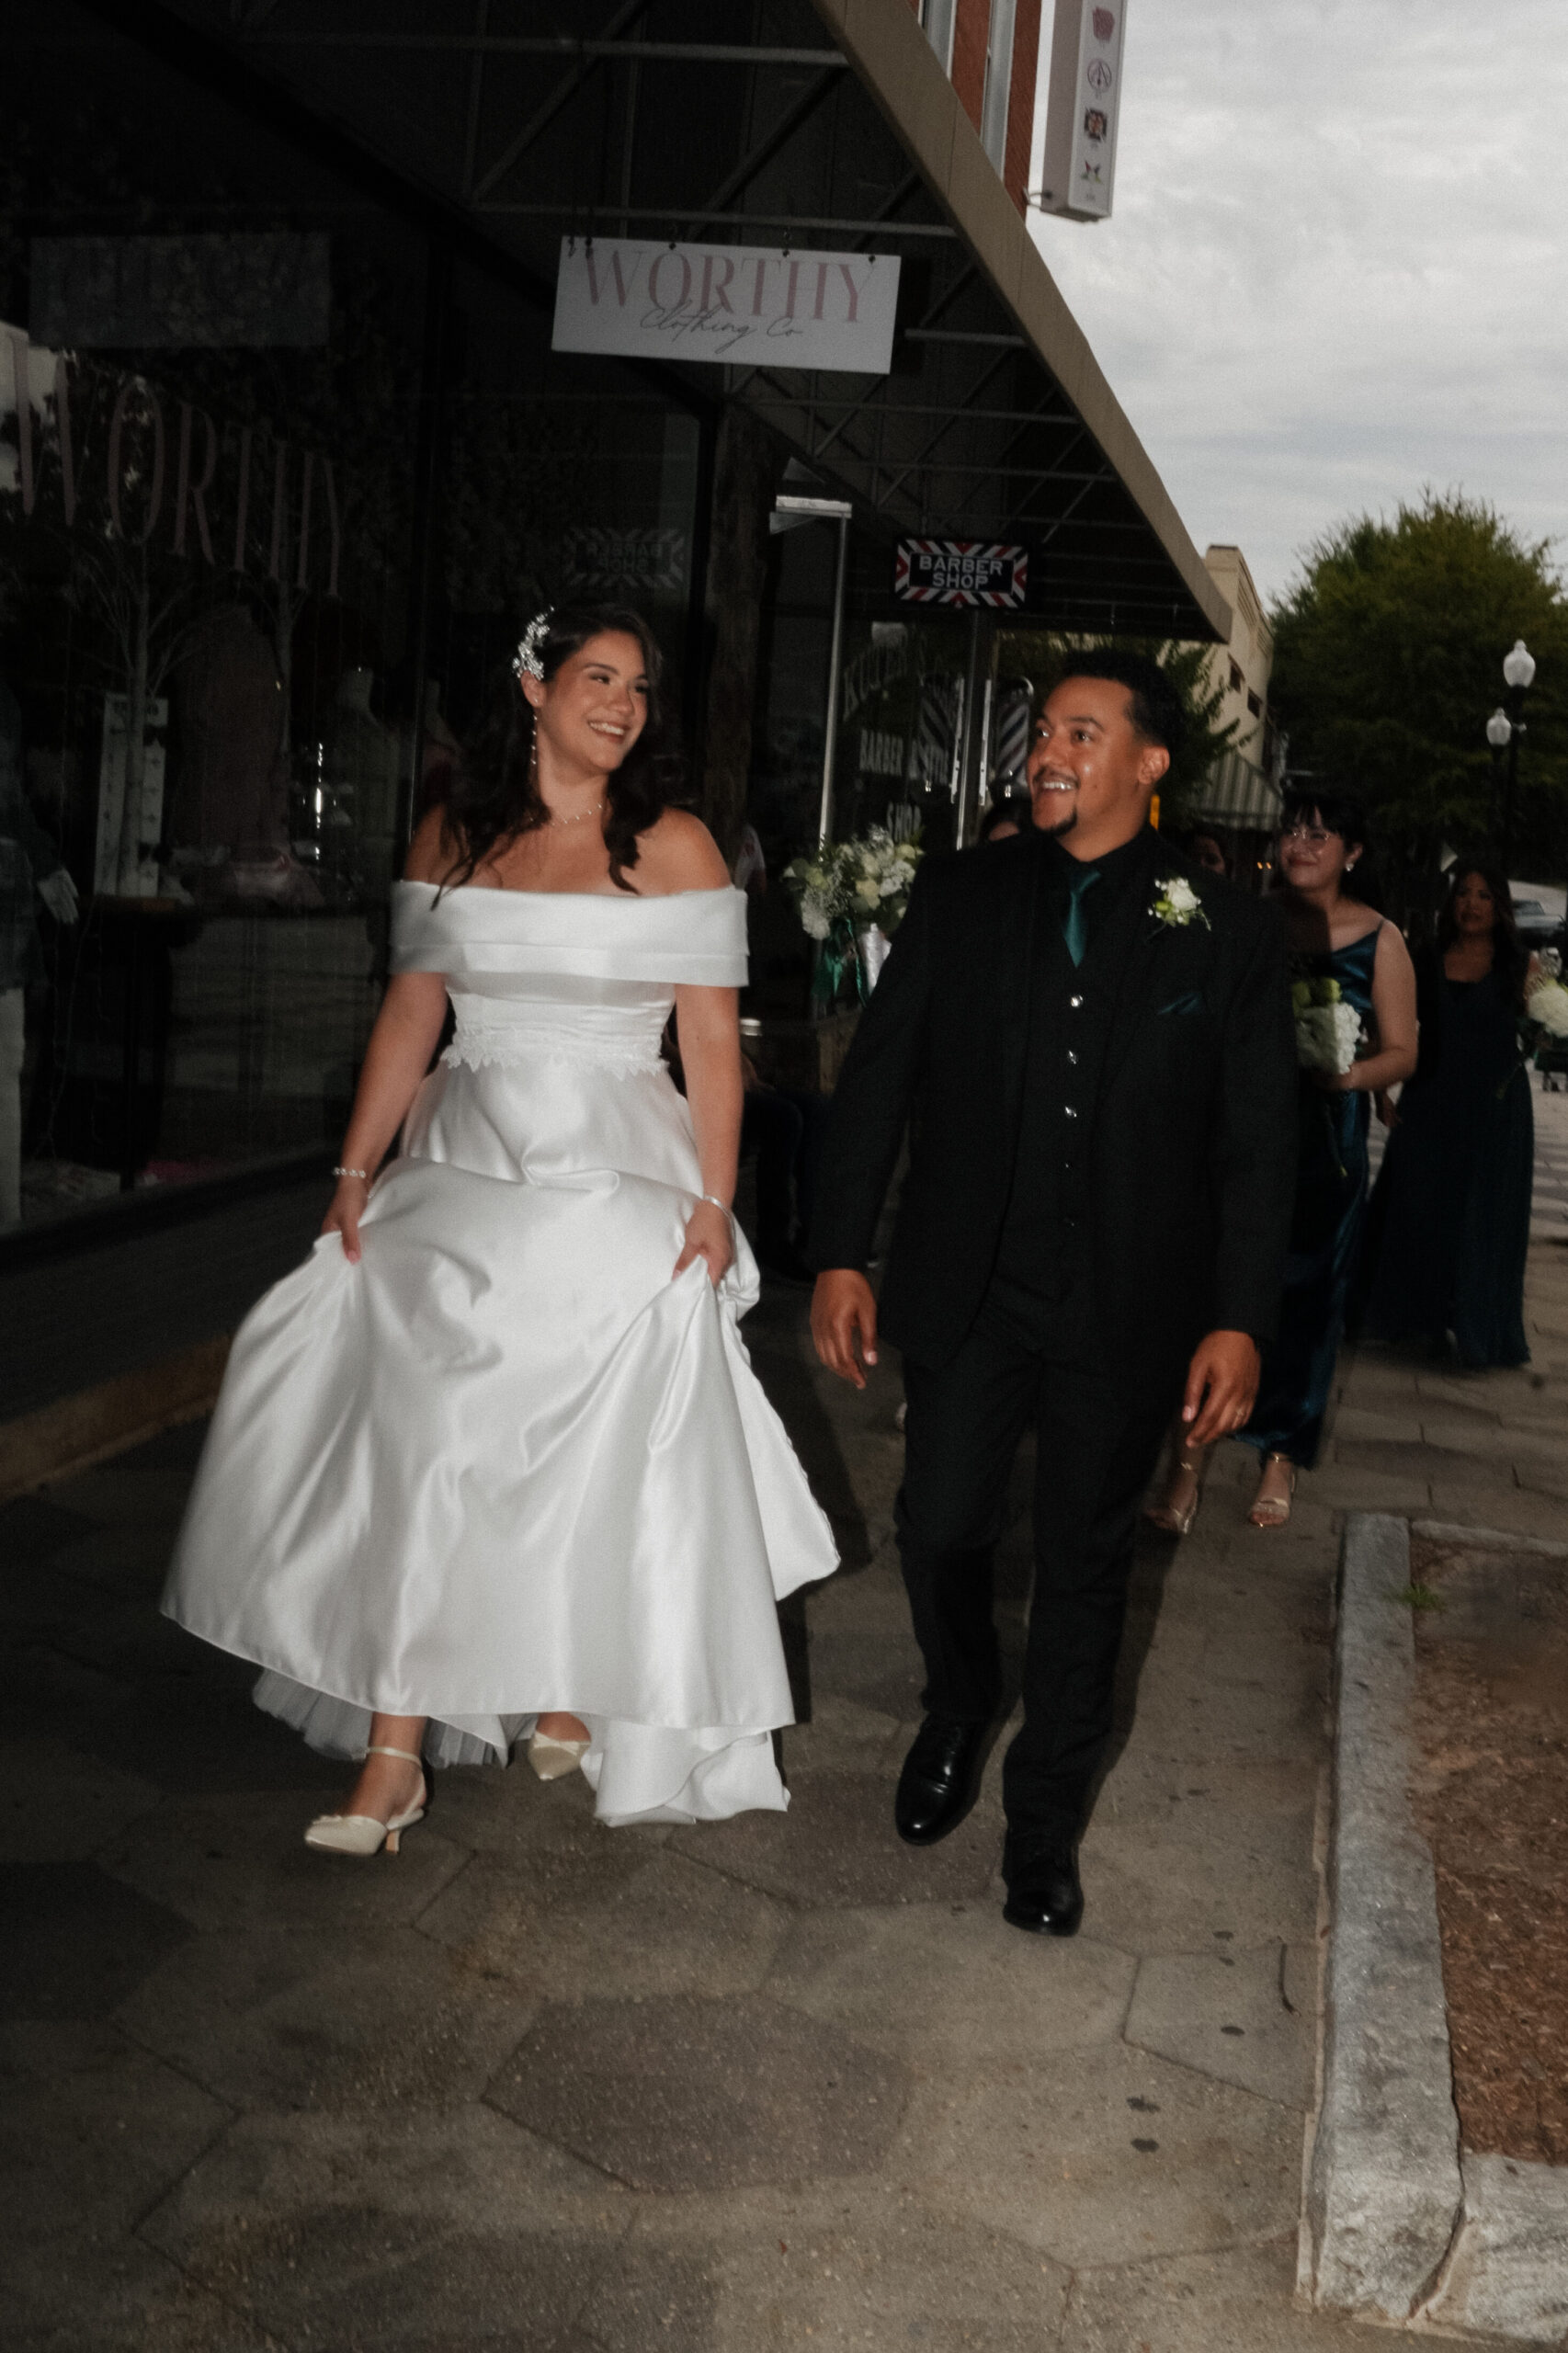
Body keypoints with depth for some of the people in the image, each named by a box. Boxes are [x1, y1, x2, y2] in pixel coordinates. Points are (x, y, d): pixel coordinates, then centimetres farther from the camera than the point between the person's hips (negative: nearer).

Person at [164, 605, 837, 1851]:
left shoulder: (672, 845, -2)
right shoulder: (452, 835, 7)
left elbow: (713, 1038, -5)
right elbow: (411, 1013, 9)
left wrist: (714, 1201, -12)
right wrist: (357, 1171, 3)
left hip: (614, 1185, -2)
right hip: (465, 1172, 3)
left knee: (598, 1462, 4)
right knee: (416, 1453, 0)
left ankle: (575, 1691, 27)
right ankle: (395, 1753, 6)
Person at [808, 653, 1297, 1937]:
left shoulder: (1226, 926, -1)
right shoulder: (960, 895, 3)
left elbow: (1260, 1140, -2)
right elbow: (878, 1078, 3)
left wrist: (1240, 1317, -9)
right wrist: (842, 1255, -3)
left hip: (1128, 1309, -1)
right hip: (970, 1290, 1)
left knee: (1085, 1564, 10)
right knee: (940, 1531, 5)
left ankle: (1047, 1815, 28)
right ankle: (957, 1714, 38)